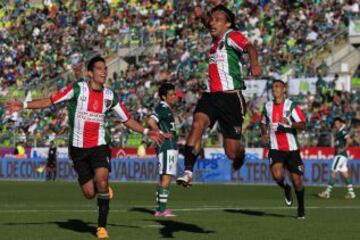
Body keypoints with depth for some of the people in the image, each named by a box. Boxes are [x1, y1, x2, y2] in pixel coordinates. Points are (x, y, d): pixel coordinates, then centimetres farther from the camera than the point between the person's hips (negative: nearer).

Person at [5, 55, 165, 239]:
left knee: (102, 180, -23)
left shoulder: (110, 96, 2)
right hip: (78, 147, -1)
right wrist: (24, 105, -19)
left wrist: (146, 132, 5)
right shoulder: (77, 89, -7)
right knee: (89, 193, -2)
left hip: (100, 145, 1)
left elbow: (127, 119, 14)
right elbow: (50, 101, -10)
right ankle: (103, 189, 36)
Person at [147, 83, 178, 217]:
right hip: (167, 147, -10)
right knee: (166, 177, -12)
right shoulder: (162, 108, -12)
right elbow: (151, 122, -25)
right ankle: (162, 209, -14)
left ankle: (159, 209, 13)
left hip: (170, 148, 10)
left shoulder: (167, 109, 19)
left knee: (164, 179, 11)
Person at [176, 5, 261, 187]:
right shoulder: (215, 42, 17)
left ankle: (240, 153, 36)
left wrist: (254, 62, -47)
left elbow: (248, 47, -28)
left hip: (231, 98, -6)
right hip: (211, 95, 6)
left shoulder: (231, 36, -6)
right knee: (197, 124, -25)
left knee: (232, 153, -2)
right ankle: (188, 172, -30)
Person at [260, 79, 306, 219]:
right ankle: (286, 189, 13)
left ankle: (301, 208, 24)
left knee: (296, 180, 2)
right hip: (275, 148, 2)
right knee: (277, 176, -22)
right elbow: (264, 122, 26)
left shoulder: (291, 106, -4)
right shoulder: (267, 106, 8)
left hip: (291, 148, -2)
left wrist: (290, 124, -31)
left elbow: (302, 125, -12)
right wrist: (264, 134, 6)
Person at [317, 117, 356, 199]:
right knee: (344, 173, 10)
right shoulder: (339, 131, 16)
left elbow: (349, 140, -25)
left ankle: (327, 192, -8)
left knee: (333, 172, -9)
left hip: (340, 155, -10)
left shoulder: (343, 131, -14)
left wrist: (343, 149, -19)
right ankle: (351, 192, 11)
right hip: (339, 155, 10)